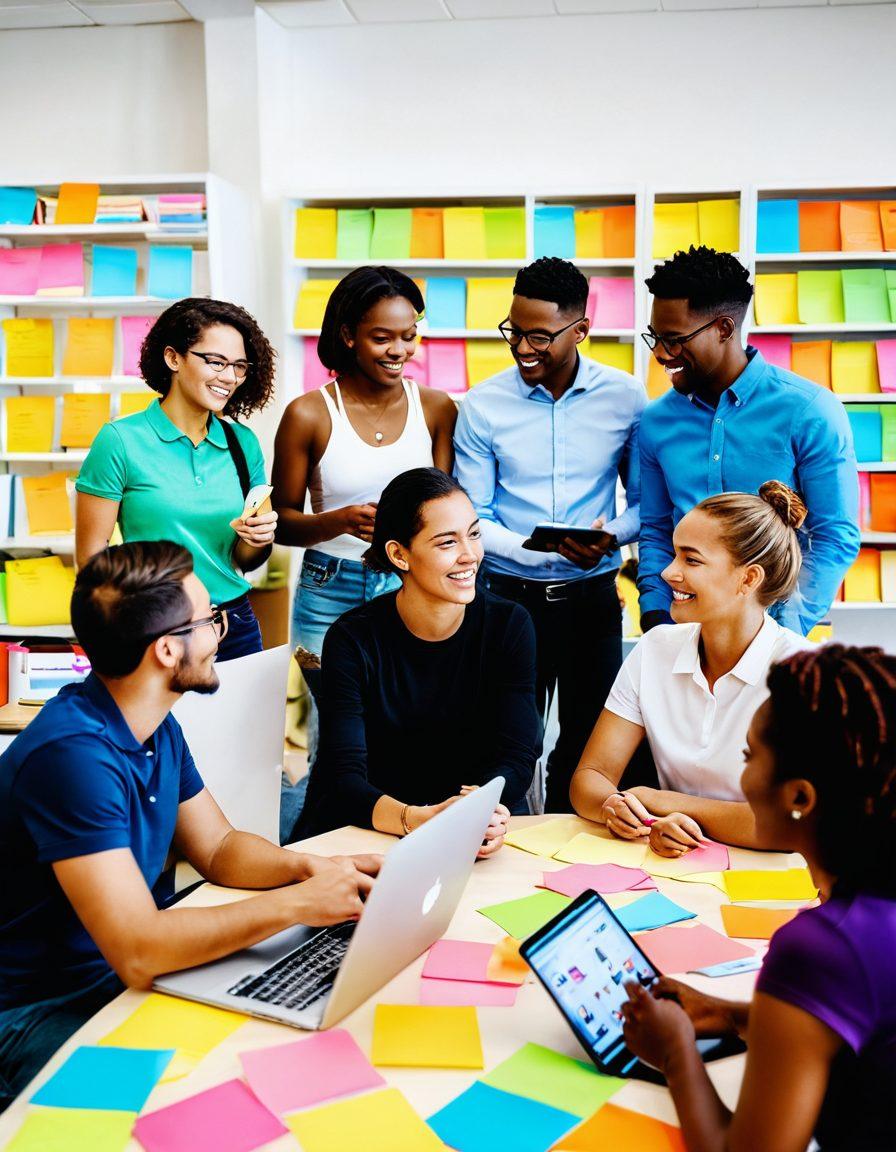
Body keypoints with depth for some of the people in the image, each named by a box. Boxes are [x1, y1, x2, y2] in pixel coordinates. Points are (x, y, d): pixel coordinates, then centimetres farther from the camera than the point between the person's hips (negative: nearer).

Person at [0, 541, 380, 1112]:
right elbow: (137, 953, -33)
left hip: (126, 969, 8)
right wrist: (298, 902, -29)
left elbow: (219, 848, 10)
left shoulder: (155, 726, 2)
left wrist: (306, 866, -10)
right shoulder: (72, 755, -28)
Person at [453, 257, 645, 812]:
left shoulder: (625, 397, -3)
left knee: (590, 743, 13)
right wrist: (540, 550, -20)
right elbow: (471, 518, -4)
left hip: (592, 598, 1)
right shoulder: (483, 405, -5)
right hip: (509, 596, -1)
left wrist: (611, 536, -18)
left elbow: (646, 501, 4)